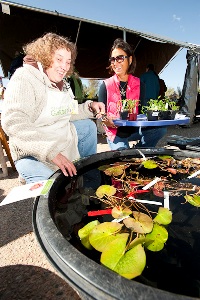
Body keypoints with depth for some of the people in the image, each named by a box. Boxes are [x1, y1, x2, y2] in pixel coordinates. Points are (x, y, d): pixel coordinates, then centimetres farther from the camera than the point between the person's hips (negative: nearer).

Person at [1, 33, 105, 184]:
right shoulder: (25, 77, -17)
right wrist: (51, 152, -36)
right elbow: (13, 123, -29)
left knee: (89, 125, 17)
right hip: (34, 154, -8)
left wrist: (90, 107, 0)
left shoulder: (62, 84, 7)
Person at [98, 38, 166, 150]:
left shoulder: (139, 84, 3)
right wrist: (107, 120, -28)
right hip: (115, 131, -2)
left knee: (159, 129, -20)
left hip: (134, 129, 3)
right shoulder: (106, 85, -3)